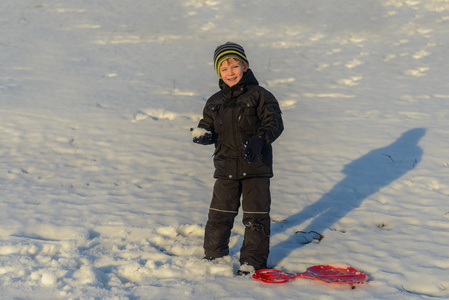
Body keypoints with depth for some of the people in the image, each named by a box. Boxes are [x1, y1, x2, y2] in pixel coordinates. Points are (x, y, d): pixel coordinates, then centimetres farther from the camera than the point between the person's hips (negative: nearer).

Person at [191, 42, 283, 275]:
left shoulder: (259, 96, -3)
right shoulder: (215, 102, 11)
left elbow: (274, 122, -8)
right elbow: (208, 125, 19)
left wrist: (259, 140, -25)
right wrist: (201, 133, -6)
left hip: (256, 167, -4)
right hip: (226, 167, 4)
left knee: (256, 215, 1)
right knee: (219, 213, 10)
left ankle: (253, 259, 12)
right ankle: (213, 254, 28)